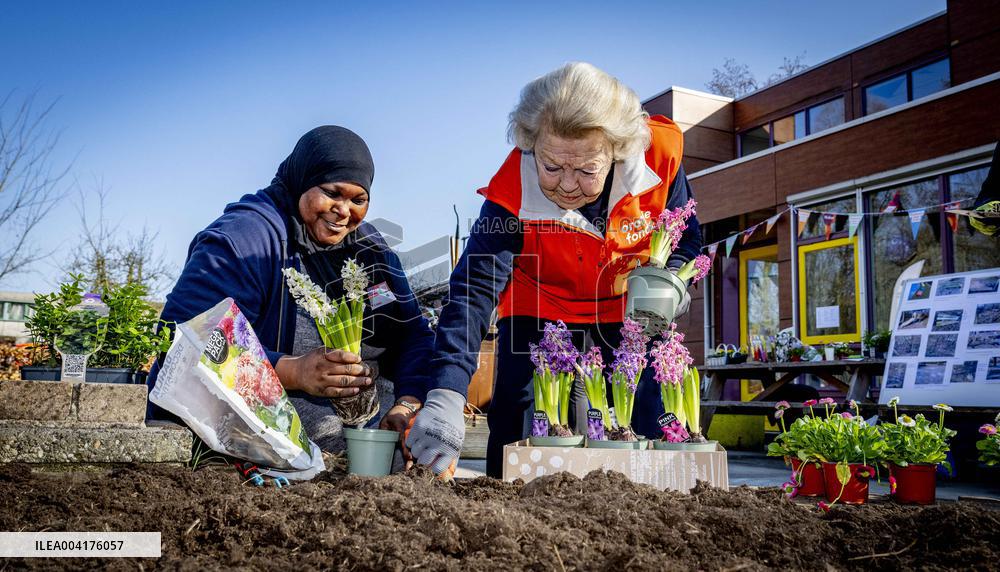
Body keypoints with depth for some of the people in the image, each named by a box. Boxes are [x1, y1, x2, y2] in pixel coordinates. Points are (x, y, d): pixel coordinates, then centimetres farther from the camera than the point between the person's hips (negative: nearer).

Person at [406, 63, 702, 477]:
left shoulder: (658, 154, -25)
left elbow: (685, 238, -6)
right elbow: (474, 290, -39)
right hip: (542, 312, -1)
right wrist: (446, 395, -52)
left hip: (630, 311, 2)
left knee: (656, 433, 2)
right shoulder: (514, 195, -31)